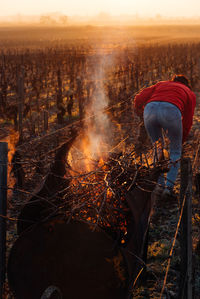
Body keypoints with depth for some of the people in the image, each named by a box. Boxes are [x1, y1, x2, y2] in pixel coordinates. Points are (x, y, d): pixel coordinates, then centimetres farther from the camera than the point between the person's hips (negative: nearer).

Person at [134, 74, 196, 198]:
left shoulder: (161, 84, 38)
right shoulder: (190, 93, 33)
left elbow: (139, 99, 24)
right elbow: (187, 122, 28)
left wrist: (139, 114, 43)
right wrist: (181, 141, 41)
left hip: (150, 109, 3)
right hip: (171, 111, -2)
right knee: (175, 150, 20)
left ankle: (160, 184, 21)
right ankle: (169, 186, 10)